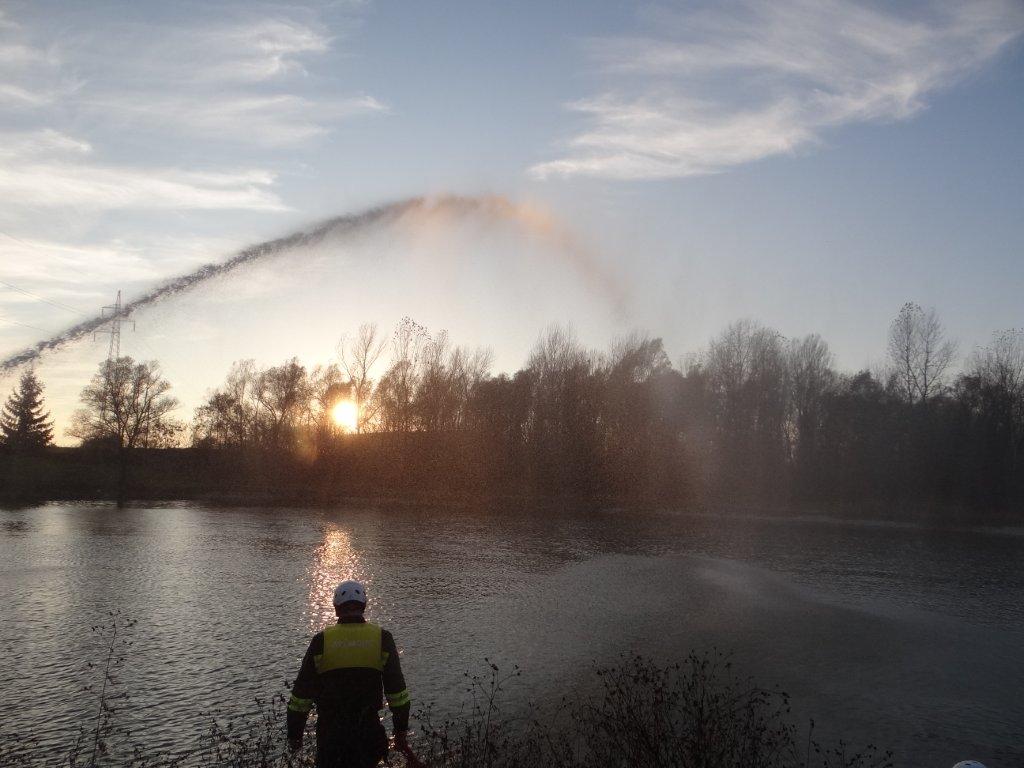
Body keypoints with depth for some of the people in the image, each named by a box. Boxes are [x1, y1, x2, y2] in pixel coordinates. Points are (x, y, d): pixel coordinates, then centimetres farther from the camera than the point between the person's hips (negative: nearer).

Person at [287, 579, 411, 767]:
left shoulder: (321, 641, -5)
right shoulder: (382, 639, -3)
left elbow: (301, 694, -2)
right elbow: (397, 691, -2)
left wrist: (294, 734, 9)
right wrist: (401, 731, 7)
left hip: (330, 731, -1)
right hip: (368, 730, 1)